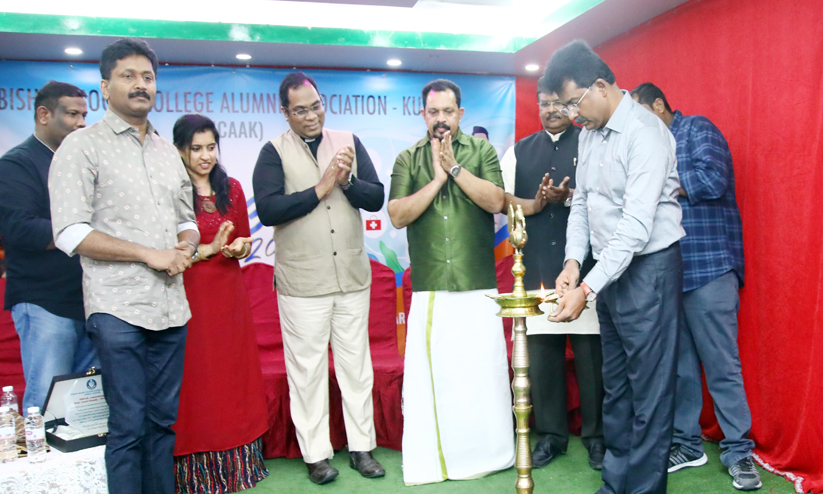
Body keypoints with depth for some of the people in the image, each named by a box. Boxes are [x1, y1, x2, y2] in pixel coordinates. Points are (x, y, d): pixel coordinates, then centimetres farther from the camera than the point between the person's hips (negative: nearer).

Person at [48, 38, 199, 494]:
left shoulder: (168, 151, 17)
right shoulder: (82, 146, -1)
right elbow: (71, 234, -10)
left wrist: (184, 249, -2)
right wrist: (152, 254, -12)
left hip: (171, 307, 5)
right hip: (118, 308, -5)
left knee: (164, 419, 12)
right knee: (128, 426, 1)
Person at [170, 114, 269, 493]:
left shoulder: (231, 189, 8)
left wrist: (239, 248, -6)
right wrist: (209, 249, -18)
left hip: (229, 295, 4)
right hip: (188, 295, -4)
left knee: (233, 374, 10)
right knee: (194, 380, 3)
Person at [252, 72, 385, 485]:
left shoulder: (348, 143, 6)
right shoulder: (274, 152, -3)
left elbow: (376, 198, 0)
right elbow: (267, 210, -16)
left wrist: (347, 181, -17)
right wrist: (321, 187, -17)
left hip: (352, 277, 3)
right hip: (302, 283, -2)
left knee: (357, 365, 11)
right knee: (307, 369, 7)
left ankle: (361, 447, 26)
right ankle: (316, 455, 23)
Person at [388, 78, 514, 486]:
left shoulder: (481, 150, 8)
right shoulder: (408, 160, 9)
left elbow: (495, 200, -6)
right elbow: (398, 215, -3)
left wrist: (454, 167, -8)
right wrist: (437, 178, -8)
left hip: (478, 284, 0)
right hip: (428, 287, 1)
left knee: (483, 369, 4)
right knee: (429, 372, 3)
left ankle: (487, 452, 23)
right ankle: (430, 460, 19)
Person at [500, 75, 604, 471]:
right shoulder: (518, 151, 17)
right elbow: (499, 198, 7)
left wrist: (568, 197, -17)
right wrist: (535, 204, -9)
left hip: (584, 266, -2)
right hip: (537, 269, 3)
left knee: (591, 351, 0)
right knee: (541, 351, 4)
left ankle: (596, 435, 17)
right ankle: (551, 434, 19)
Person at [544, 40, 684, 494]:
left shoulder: (645, 133, -17)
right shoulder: (589, 132, 9)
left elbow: (636, 226, -24)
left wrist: (587, 288, -26)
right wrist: (573, 261, -2)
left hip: (648, 267, -8)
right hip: (609, 267, 9)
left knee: (649, 390, 0)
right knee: (614, 385, 16)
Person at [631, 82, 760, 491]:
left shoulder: (698, 129, 0)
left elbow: (712, 180, -18)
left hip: (708, 269, -6)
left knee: (721, 366, 0)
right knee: (679, 366, 10)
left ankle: (738, 451, 14)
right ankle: (687, 444, 22)